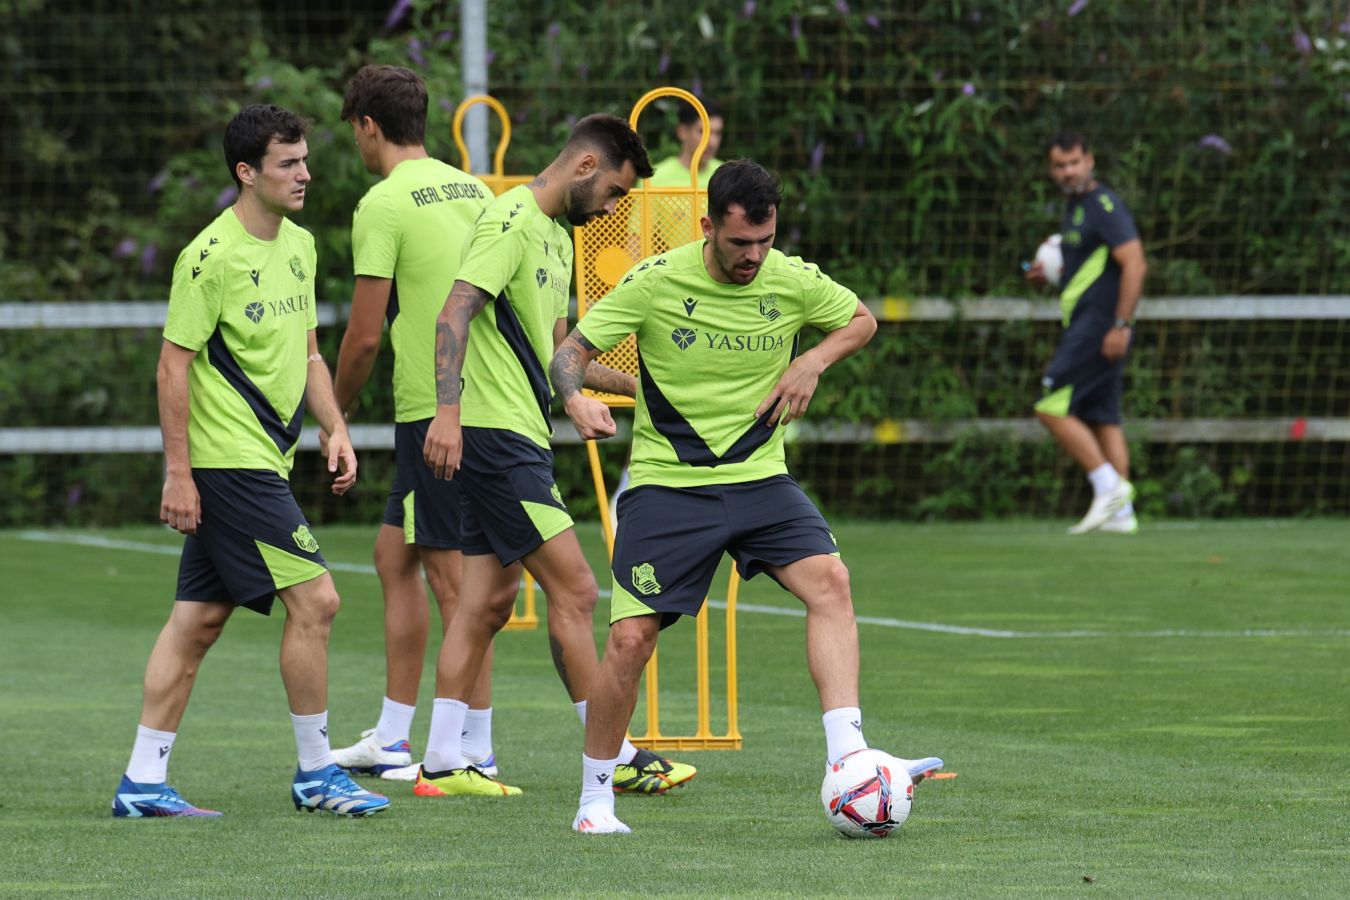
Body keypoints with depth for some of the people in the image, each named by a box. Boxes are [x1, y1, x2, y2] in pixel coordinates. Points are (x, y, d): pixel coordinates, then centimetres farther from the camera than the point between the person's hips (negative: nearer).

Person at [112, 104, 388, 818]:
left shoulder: (299, 245, 12)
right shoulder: (211, 257, -14)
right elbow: (174, 365, -13)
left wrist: (335, 429, 9)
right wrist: (178, 473, -15)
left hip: (264, 459, 8)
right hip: (230, 461, -8)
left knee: (199, 619, 8)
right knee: (314, 600, -9)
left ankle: (142, 783, 10)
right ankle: (315, 773, 1)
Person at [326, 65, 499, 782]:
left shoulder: (384, 204, -11)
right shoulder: (473, 191, 12)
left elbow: (365, 333, -13)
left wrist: (336, 409, 3)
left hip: (431, 411, -8)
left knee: (453, 576, -4)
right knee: (395, 555, 16)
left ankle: (475, 749, -1)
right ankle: (391, 739, 19)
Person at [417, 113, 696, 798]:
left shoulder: (556, 238, 19)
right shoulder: (513, 222, -12)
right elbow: (456, 313, -23)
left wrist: (637, 386, 25)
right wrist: (448, 410, -33)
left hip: (515, 438, 10)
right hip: (498, 432, -10)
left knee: (489, 601, 8)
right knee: (574, 591, -8)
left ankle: (441, 762, 9)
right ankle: (615, 758, -3)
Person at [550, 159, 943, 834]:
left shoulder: (793, 281, -2)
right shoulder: (656, 282, -10)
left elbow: (860, 321, 18)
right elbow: (571, 352, -6)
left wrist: (812, 362, -3)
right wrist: (576, 399, -29)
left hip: (759, 480, 2)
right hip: (666, 484, -2)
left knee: (830, 581, -22)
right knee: (630, 640, -9)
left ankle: (845, 757, -27)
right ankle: (594, 798, 11)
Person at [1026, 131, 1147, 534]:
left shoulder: (1104, 206, -13)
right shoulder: (1074, 207, 17)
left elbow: (1134, 265, -20)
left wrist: (1121, 325, -24)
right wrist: (1049, 274, 14)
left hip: (1100, 326, -10)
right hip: (1084, 324, 10)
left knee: (1051, 408, -12)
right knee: (1103, 417, 8)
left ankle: (1109, 486, -11)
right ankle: (1122, 512, 7)